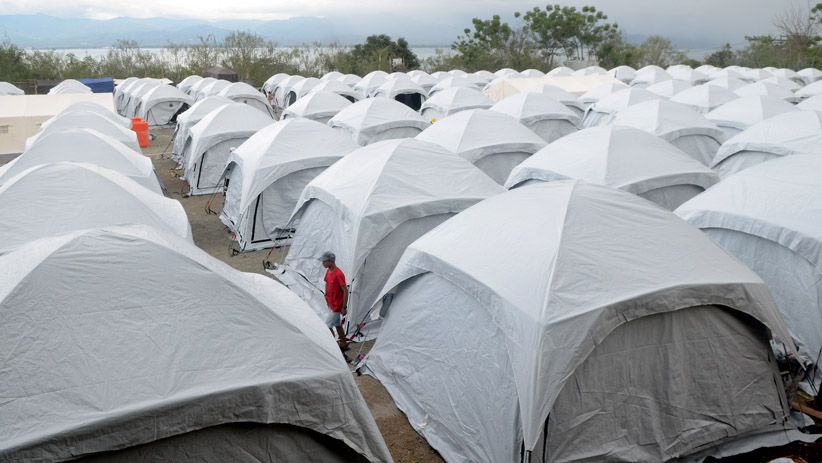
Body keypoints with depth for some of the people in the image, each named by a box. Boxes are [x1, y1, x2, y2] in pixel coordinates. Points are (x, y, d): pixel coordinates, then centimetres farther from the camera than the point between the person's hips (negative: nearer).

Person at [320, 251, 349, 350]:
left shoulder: (339, 274, -26)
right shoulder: (328, 271, 0)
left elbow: (345, 291, -22)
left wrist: (344, 307, -19)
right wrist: (326, 296, 15)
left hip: (337, 306, -9)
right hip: (331, 304, 9)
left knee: (328, 326, -4)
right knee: (337, 325, 18)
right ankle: (343, 345, 32)